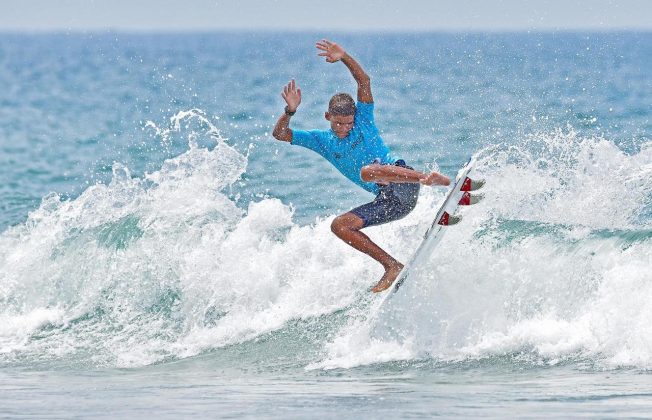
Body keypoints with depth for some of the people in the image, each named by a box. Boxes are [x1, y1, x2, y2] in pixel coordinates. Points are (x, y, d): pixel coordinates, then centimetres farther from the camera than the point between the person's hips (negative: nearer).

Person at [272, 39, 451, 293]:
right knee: (339, 225, -7)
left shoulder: (363, 119, 1)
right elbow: (279, 134, 5)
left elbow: (364, 81, -12)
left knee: (368, 171, -34)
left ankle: (433, 181, -45)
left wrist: (344, 58, -24)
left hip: (402, 184, -6)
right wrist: (290, 111, -12)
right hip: (386, 201, 6)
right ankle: (392, 267, -13)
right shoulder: (321, 140, 11)